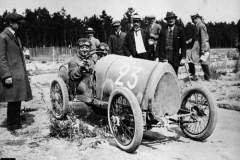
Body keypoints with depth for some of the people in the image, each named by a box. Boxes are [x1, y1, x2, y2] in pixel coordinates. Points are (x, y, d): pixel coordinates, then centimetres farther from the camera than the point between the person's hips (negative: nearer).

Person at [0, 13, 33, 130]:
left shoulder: (16, 37, 17)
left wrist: (24, 72, 16)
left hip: (19, 73, 8)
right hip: (11, 74, -8)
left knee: (16, 100, 13)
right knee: (14, 99, -1)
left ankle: (11, 121, 26)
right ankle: (13, 124, 11)